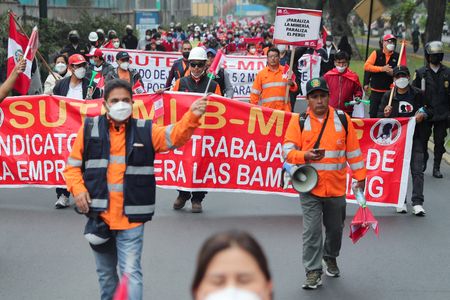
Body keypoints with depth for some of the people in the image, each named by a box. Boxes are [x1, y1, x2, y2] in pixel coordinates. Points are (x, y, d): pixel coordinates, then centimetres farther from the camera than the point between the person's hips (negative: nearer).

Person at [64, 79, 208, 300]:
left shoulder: (145, 131, 0)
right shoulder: (89, 129, 2)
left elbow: (175, 135, -15)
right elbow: (72, 165, 9)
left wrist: (192, 116, -34)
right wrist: (77, 189, -8)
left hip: (131, 219, -2)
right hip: (99, 216, 2)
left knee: (131, 273, -5)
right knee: (105, 273, 19)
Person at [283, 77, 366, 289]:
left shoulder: (342, 119, 2)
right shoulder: (299, 121, -3)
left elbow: (353, 150, 8)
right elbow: (287, 151, -6)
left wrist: (359, 177, 8)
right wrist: (306, 156, -24)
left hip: (336, 187, 2)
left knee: (335, 228, 16)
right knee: (312, 230, -5)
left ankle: (330, 258, 43)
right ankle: (313, 272, 5)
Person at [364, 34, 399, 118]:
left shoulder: (397, 56, 6)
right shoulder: (376, 53, 3)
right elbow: (366, 66, -8)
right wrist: (382, 68, -15)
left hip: (390, 91, 1)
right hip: (376, 91, -1)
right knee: (373, 115, 2)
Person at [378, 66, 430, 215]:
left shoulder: (418, 94, 4)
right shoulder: (388, 96, 5)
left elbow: (430, 110, 13)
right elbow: (379, 116, 7)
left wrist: (423, 115, -8)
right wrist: (385, 114, -15)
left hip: (415, 137, -1)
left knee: (417, 170, -4)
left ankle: (417, 203, -1)